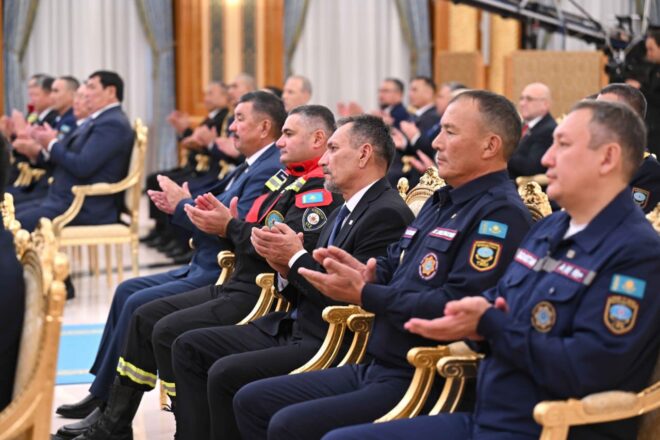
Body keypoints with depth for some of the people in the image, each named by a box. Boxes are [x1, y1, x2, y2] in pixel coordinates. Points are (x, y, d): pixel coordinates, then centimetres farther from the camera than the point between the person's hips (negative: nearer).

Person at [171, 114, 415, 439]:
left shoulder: (388, 214, -14)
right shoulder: (344, 211, 18)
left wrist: (296, 257, -13)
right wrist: (286, 266, -2)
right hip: (292, 328, 10)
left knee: (225, 374, -25)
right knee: (188, 348, 6)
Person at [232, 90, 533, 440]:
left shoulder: (500, 213, -14)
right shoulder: (440, 202, 18)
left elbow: (455, 308, -24)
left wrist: (364, 294, -18)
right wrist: (366, 274, 0)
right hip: (375, 370, 10)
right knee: (251, 401, 8)